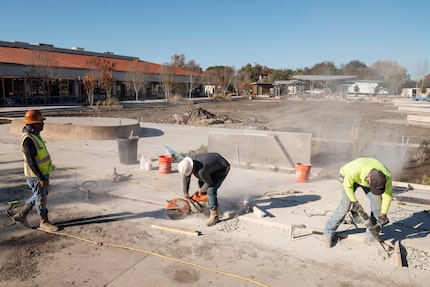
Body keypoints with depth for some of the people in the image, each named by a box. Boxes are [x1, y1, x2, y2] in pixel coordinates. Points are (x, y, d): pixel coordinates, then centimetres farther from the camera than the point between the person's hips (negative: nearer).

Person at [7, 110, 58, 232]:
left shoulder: (34, 134, 7)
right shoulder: (28, 139, -24)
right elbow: (31, 162, -25)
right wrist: (41, 178, -24)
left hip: (42, 173, 10)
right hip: (36, 176, -10)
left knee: (39, 196, 21)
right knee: (41, 198, 5)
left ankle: (21, 215, 33)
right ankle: (44, 223, 20)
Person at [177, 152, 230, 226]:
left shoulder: (201, 171, -39)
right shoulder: (189, 162, -16)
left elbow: (209, 183, -20)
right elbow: (186, 178, 1)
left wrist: (202, 190, 0)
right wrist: (185, 192, 9)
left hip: (223, 168, -9)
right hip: (214, 162, 9)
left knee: (211, 190, -18)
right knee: (201, 182, 13)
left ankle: (214, 216, -12)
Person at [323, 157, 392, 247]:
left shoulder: (387, 176, -34)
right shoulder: (354, 171, -45)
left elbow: (387, 195, -17)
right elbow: (347, 185, -22)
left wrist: (383, 214, -16)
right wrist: (354, 201, -17)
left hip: (367, 179, 3)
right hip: (349, 178, -3)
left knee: (377, 203, -9)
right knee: (345, 205, -11)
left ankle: (370, 237, 6)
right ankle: (329, 233, 2)